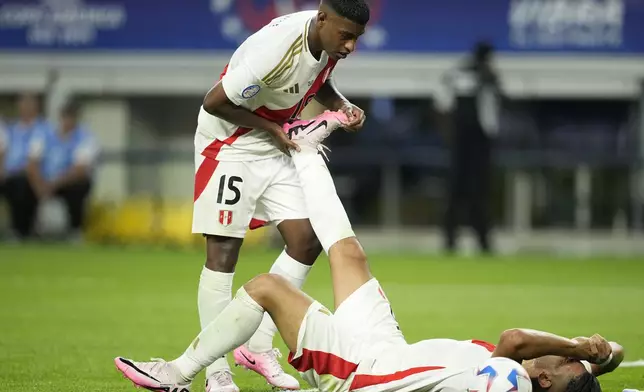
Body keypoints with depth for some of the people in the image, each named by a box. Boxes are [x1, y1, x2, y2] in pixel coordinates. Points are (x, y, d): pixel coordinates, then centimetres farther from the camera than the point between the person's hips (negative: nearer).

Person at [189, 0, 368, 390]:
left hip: (276, 151, 8)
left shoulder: (329, 42, -8)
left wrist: (342, 106, -4)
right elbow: (215, 102, -25)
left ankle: (258, 348, 12)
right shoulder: (276, 48, -33)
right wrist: (272, 129, -17)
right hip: (230, 146, -8)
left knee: (307, 241, 1)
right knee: (223, 253, -8)